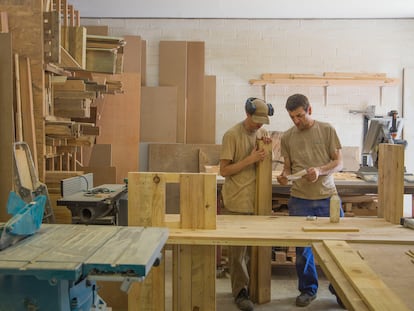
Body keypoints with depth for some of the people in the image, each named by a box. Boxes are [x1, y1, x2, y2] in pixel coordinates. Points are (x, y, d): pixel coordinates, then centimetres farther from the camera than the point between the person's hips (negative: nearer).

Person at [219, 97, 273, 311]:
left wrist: (267, 141, -1)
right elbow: (224, 170, -12)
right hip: (237, 202, -6)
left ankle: (250, 284, 30)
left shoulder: (260, 132, 9)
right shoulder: (232, 135, -11)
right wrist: (250, 159, -20)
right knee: (238, 249, 3)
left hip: (255, 199, 6)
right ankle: (240, 292, 13)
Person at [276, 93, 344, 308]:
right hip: (300, 200, 1)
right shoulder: (287, 137, 4)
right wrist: (284, 176, -12)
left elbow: (339, 163, -1)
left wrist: (320, 170, -19)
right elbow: (287, 167, 10)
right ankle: (308, 289, 28)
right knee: (302, 248, 8)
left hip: (328, 197, -1)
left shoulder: (327, 130, 0)